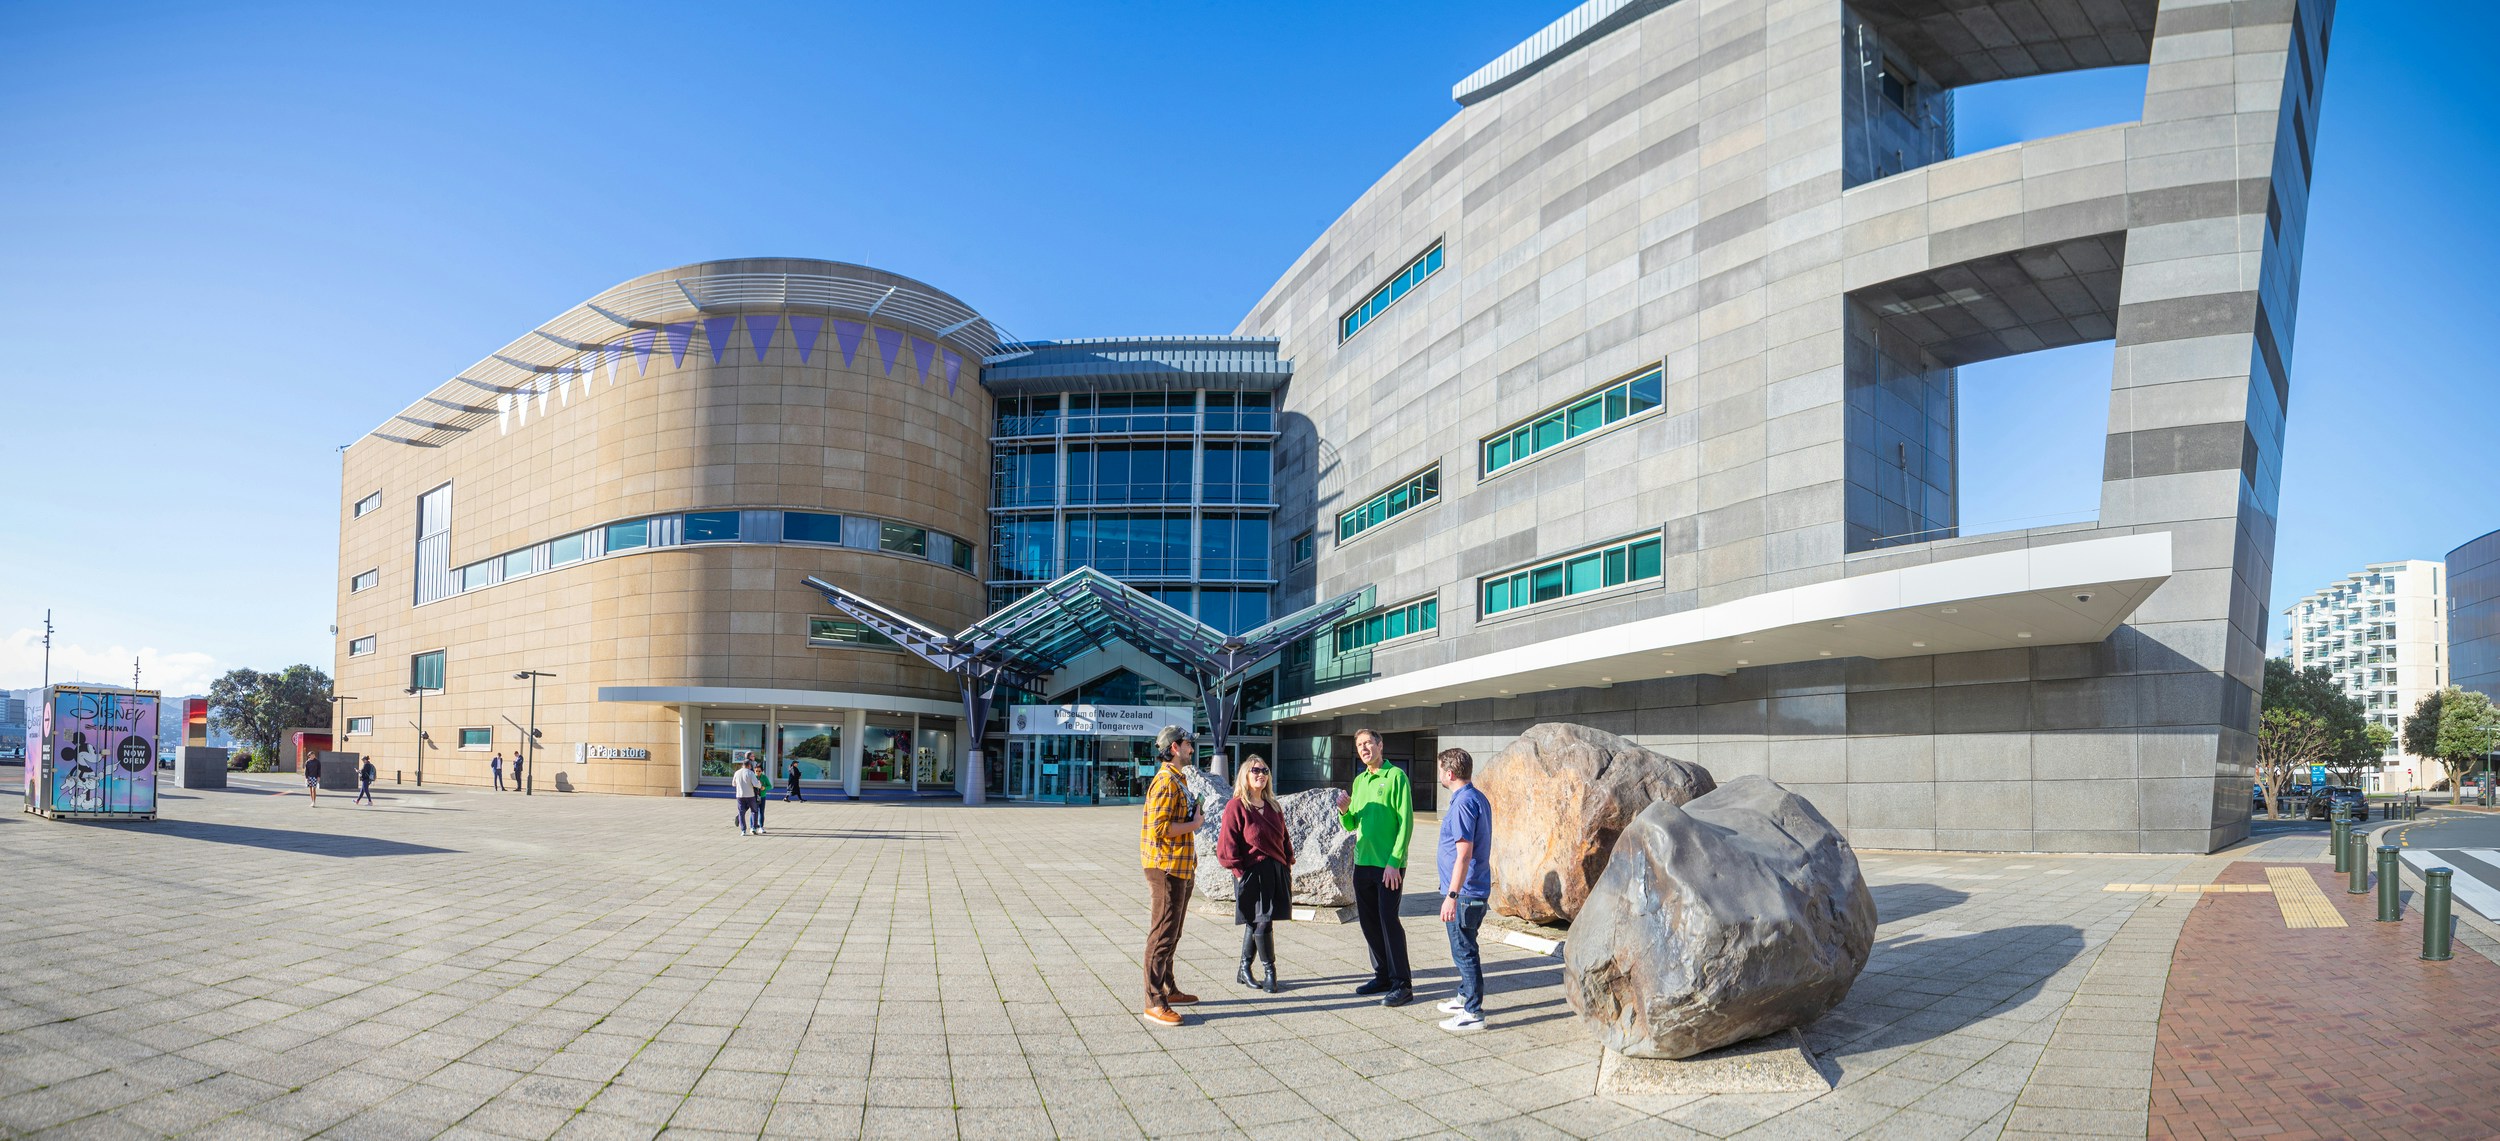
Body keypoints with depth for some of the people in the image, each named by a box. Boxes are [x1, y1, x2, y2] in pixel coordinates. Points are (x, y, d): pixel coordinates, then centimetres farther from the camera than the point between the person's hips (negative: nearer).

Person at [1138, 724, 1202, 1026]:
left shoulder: (1179, 779, 18)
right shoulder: (1166, 782, -17)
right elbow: (1159, 828, -25)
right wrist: (1193, 824, -15)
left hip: (1181, 868, 11)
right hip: (1167, 868, -11)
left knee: (1171, 933, 18)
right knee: (1163, 934, -8)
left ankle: (1167, 989, 29)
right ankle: (1154, 1003, -6)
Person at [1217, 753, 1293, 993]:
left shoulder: (1273, 807, 13)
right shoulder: (1236, 806, -8)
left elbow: (1283, 837, 20)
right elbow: (1227, 845, -10)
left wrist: (1288, 864, 12)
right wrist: (1239, 872, -13)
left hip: (1276, 872, 7)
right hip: (1252, 872, -7)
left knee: (1256, 922, 12)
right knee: (1262, 922, -5)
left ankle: (1244, 971, 22)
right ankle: (1270, 973, 6)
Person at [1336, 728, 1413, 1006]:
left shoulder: (1395, 776, -8)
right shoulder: (1359, 780, 13)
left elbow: (1406, 822, -12)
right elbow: (1351, 826, 16)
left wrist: (1394, 862, -18)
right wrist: (1344, 810, -7)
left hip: (1389, 865, -7)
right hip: (1363, 863, 7)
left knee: (1388, 920, -7)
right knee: (1369, 921, 11)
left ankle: (1402, 984, -1)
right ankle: (1383, 976, 22)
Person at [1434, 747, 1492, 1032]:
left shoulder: (1463, 804, -20)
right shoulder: (1479, 799, 11)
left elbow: (1464, 854, -25)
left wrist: (1452, 896, -24)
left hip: (1463, 892, -10)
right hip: (1477, 890, 10)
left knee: (1464, 951, -2)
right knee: (1464, 948, 21)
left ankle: (1473, 1013, 3)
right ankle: (1465, 998, 34)